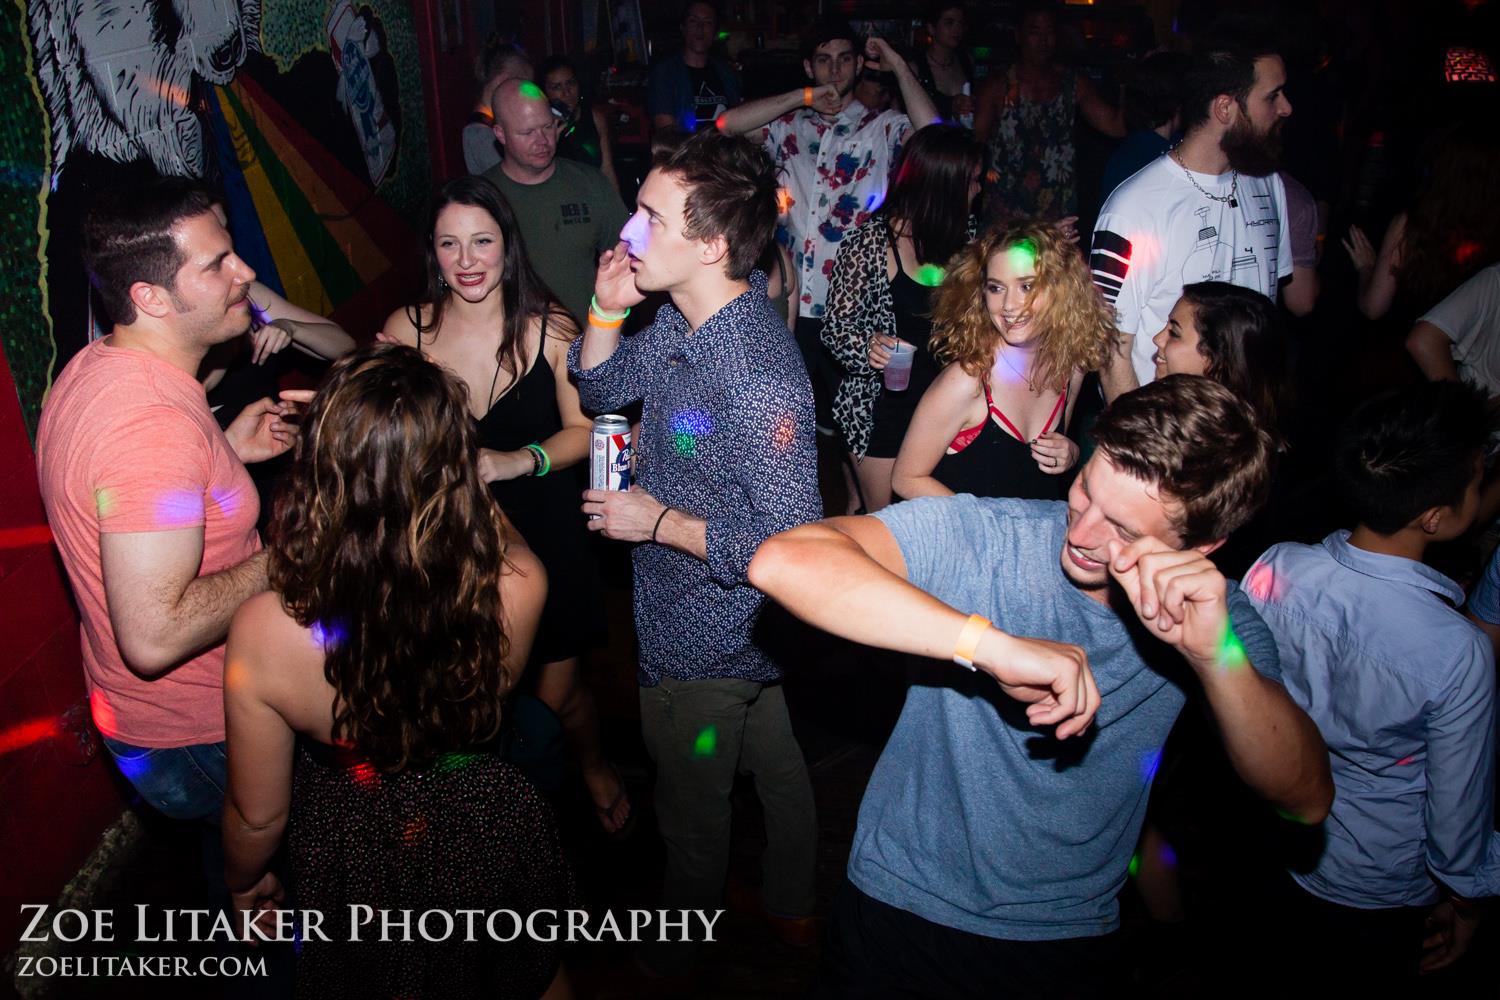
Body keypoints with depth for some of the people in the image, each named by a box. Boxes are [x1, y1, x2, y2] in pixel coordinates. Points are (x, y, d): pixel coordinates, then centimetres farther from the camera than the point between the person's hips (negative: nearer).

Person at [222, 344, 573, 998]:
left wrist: (243, 882, 6)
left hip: (361, 871, -1)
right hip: (492, 841, 2)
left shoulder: (265, 632, -33)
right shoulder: (517, 585, -32)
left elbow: (258, 815, -15)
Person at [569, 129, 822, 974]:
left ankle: (683, 937, 49)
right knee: (778, 771, 28)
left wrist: (658, 521, -25)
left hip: (708, 645, -8)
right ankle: (794, 910, 53)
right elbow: (602, 391, 8)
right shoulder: (684, 319, -8)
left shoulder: (761, 383, -36)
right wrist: (608, 310, -11)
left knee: (694, 808, 20)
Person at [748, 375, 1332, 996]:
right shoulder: (974, 535, -24)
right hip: (901, 914, -2)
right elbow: (781, 561, -39)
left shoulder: (1210, 616, -10)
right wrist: (996, 645, -44)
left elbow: (1307, 800, -19)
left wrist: (1217, 655, -37)